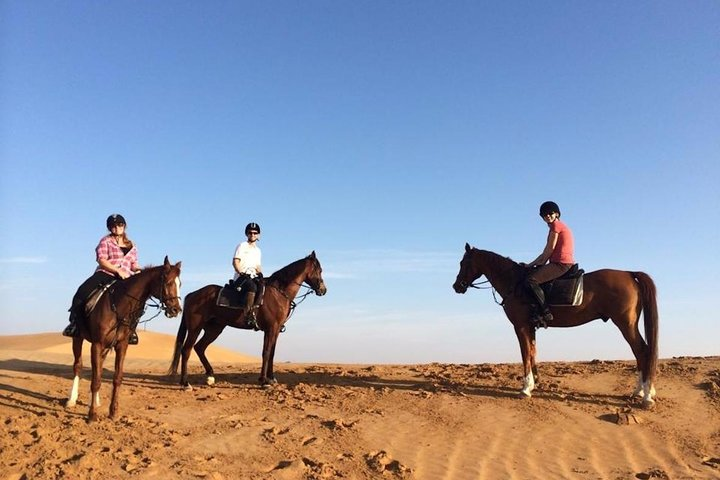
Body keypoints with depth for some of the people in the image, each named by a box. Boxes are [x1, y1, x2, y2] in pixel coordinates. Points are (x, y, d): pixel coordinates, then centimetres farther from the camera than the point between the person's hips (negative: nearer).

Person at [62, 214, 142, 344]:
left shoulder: (132, 245, 20)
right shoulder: (106, 241, 7)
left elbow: (134, 264, 21)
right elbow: (102, 261, -5)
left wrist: (137, 270, -5)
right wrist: (118, 270, -17)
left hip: (124, 278, 3)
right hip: (105, 274, -2)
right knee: (83, 291, -26)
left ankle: (131, 329, -7)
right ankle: (74, 323, -12)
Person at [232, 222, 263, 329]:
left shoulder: (258, 250, 23)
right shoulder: (242, 246, 5)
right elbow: (235, 262, -4)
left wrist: (260, 274, 3)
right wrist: (242, 273, -18)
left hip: (253, 277, 7)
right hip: (241, 277, -6)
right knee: (252, 286, -37)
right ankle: (248, 316, -41)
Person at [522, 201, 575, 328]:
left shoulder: (556, 225, -4)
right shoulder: (560, 226, 25)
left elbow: (549, 250, -8)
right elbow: (548, 252, 22)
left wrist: (533, 264, 3)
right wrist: (534, 264, 16)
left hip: (561, 264, -11)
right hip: (564, 264, 11)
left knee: (530, 280, -21)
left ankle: (545, 312, -23)